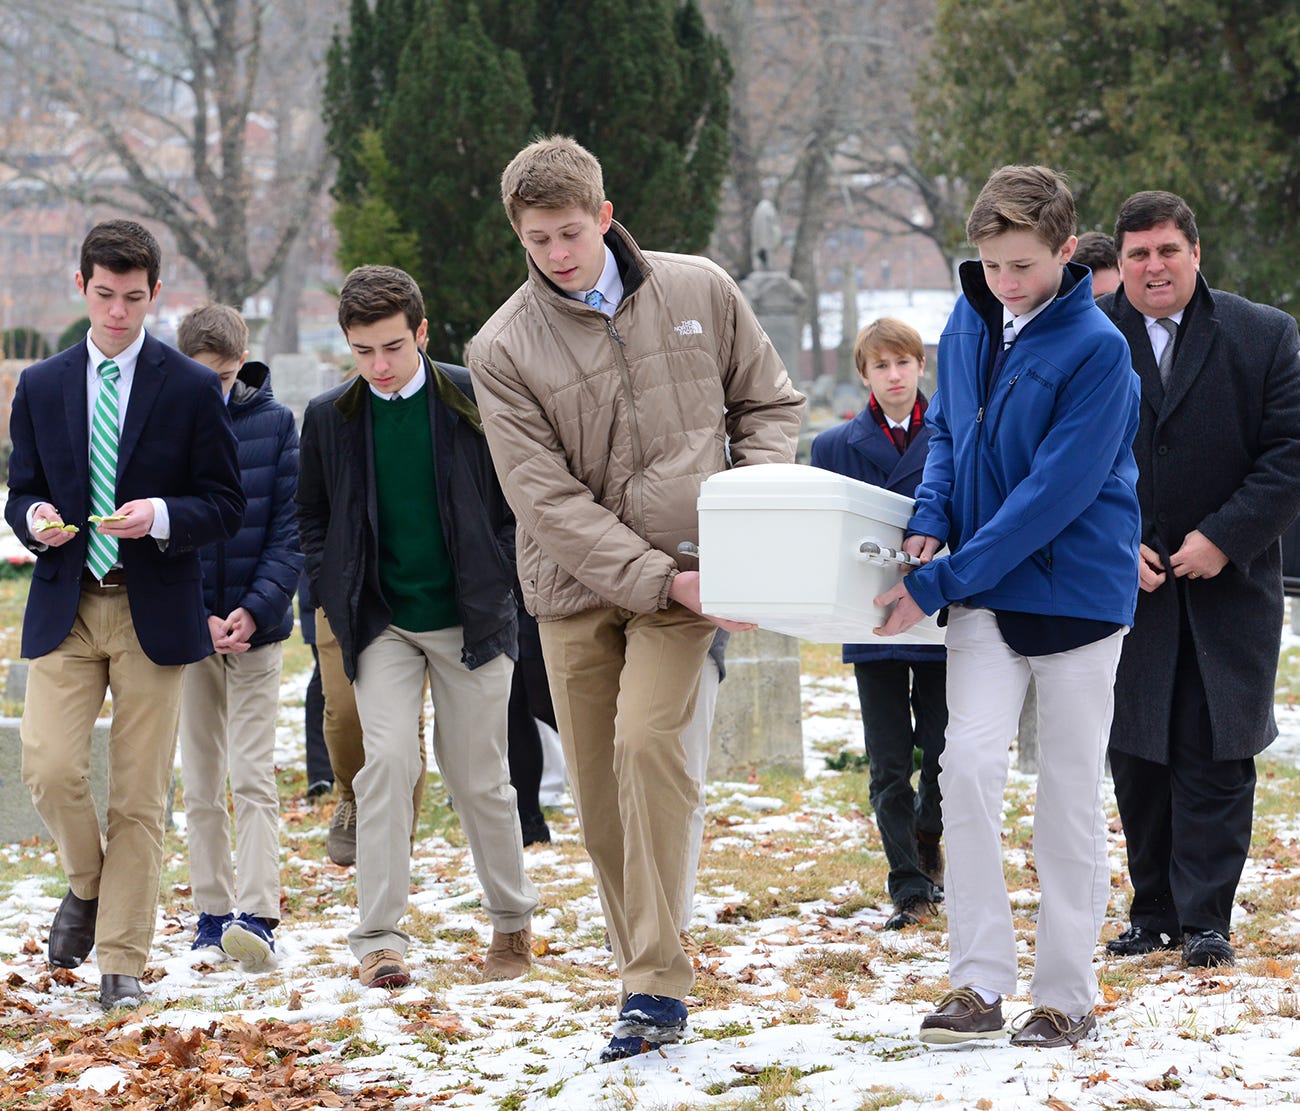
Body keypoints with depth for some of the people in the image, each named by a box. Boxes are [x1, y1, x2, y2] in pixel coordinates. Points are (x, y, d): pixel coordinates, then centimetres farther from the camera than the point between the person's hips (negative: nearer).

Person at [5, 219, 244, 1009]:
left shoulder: (193, 389, 1)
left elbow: (227, 505, 1)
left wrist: (161, 517, -18)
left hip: (154, 611, -2)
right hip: (64, 609, 2)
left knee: (141, 795, -1)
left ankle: (123, 963, 8)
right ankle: (88, 885, 17)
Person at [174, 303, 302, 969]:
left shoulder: (273, 422, -1)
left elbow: (290, 527, -1)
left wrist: (255, 609, -14)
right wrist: (199, 619, -12)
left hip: (257, 625, -1)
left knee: (253, 776, -8)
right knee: (201, 783, 7)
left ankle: (255, 915, -15)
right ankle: (213, 912, 15)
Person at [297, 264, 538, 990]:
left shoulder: (475, 400, -4)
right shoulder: (331, 419, 2)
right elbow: (312, 517, 14)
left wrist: (497, 586, -3)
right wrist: (338, 596, 2)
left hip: (469, 621, -1)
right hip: (384, 627, 1)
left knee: (480, 778, 6)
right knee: (387, 760, -15)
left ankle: (513, 923, 25)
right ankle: (381, 939, -15)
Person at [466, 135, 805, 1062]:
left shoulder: (699, 291, 2)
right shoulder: (504, 350, -3)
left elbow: (771, 403, 14)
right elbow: (548, 500, -9)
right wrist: (658, 579, -17)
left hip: (683, 576, -2)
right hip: (577, 586, 2)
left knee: (646, 743, -21)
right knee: (599, 792, 3)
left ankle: (657, 985, -19)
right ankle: (649, 975, 17)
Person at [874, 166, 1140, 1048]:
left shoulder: (1096, 349, -16)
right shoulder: (967, 325, 3)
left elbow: (1057, 490, -20)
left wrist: (940, 583, -20)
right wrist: (931, 520, -4)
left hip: (1075, 586, -4)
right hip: (984, 593, 4)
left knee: (1069, 794, 3)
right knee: (969, 762, -12)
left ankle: (1067, 996, 13)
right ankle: (979, 982, -8)